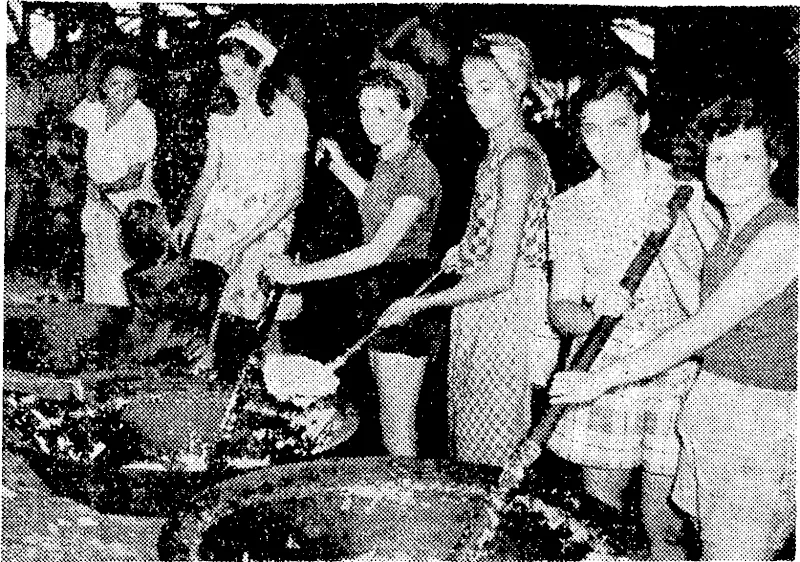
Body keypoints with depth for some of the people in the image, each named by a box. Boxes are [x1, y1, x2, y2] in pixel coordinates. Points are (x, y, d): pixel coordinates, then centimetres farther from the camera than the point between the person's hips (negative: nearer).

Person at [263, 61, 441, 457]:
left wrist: (302, 272, -27)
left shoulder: (419, 170, -19)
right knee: (388, 422, 17)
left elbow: (379, 249, -26)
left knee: (397, 432, -3)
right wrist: (343, 171, 18)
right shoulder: (387, 159, 9)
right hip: (381, 291, 10)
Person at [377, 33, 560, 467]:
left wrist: (418, 303, -15)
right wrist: (465, 249, 8)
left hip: (504, 307, -9)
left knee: (491, 454, 4)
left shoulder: (516, 158, -20)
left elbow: (498, 276, -22)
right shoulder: (504, 148, 9)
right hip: (486, 308, 9)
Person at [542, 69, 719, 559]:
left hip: (679, 379, -2)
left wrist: (667, 237, -18)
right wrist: (598, 319, -19)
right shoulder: (569, 208, 5)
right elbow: (561, 305, 2)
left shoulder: (687, 194, -1)